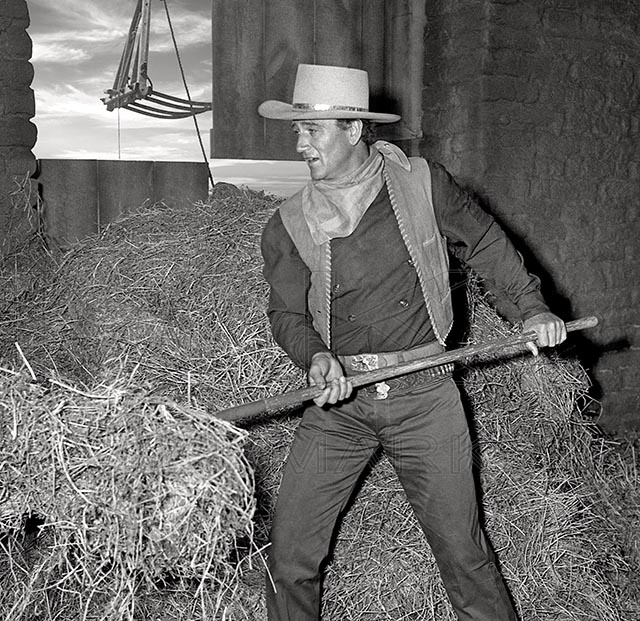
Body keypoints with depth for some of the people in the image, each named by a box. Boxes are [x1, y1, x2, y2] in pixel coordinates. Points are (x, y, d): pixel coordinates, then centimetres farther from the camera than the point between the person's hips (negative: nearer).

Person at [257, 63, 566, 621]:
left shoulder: (424, 185, 0)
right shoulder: (288, 226, 0)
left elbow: (485, 242, 13)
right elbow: (286, 314, -2)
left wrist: (531, 305, 8)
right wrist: (317, 358, -22)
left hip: (423, 395, -1)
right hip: (338, 401, 1)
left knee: (463, 552, 4)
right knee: (289, 558, 2)